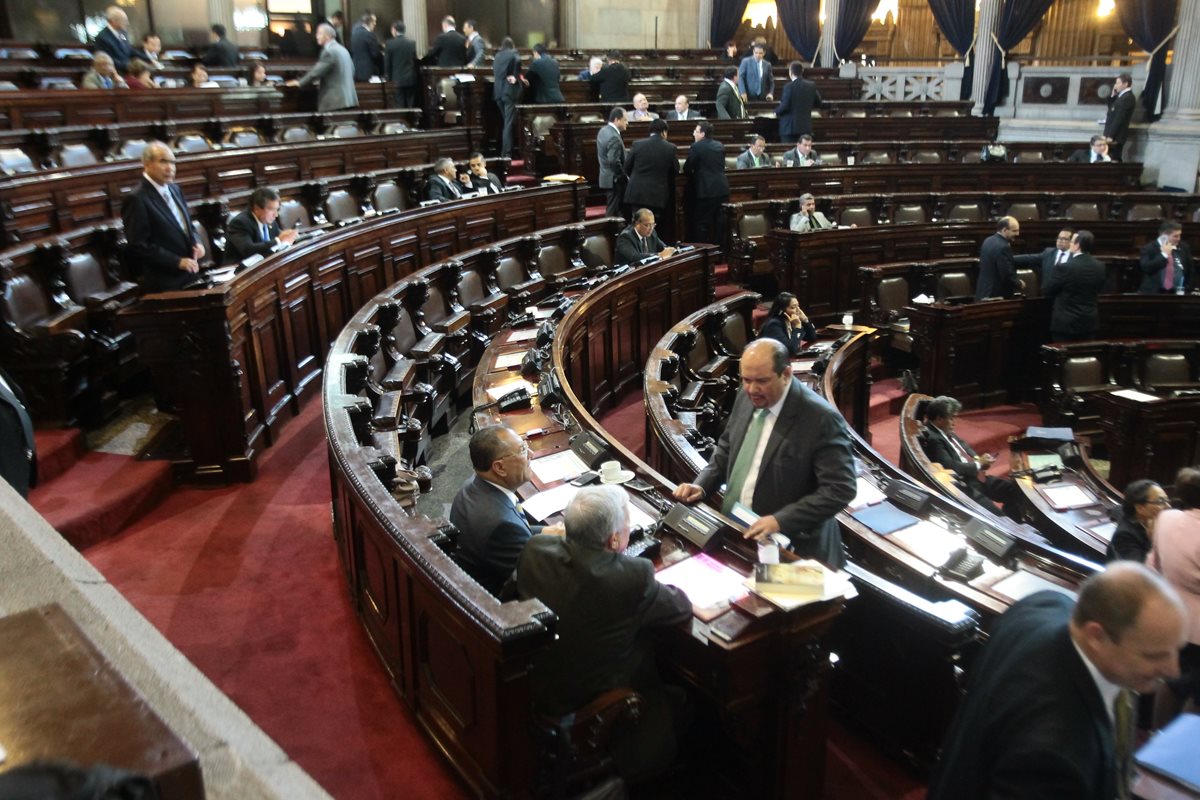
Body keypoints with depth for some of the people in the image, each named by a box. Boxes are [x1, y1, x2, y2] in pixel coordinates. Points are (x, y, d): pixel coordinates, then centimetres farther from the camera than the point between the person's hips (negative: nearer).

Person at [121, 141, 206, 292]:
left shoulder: (174, 189, 12)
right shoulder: (137, 199, -13)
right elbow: (139, 246, -17)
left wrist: (196, 243, 1)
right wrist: (178, 261, -21)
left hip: (190, 274, 7)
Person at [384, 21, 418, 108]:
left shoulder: (390, 43, -6)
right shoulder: (412, 42, 1)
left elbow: (387, 62, -2)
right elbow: (415, 60, 6)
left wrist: (388, 76, 9)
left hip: (398, 79, -2)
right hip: (411, 78, 2)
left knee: (400, 105, 0)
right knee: (411, 105, 6)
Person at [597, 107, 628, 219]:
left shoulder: (603, 131, 8)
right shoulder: (614, 137, -22)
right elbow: (614, 161, -28)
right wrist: (624, 176, -15)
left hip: (606, 175, 10)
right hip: (615, 179, -10)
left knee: (611, 208, 17)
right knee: (614, 211, -3)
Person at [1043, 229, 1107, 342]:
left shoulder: (1064, 268, -19)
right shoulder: (1100, 267, 0)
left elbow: (1046, 292, -8)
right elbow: (1099, 290, 15)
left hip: (1066, 323, -6)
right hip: (1089, 323, 6)